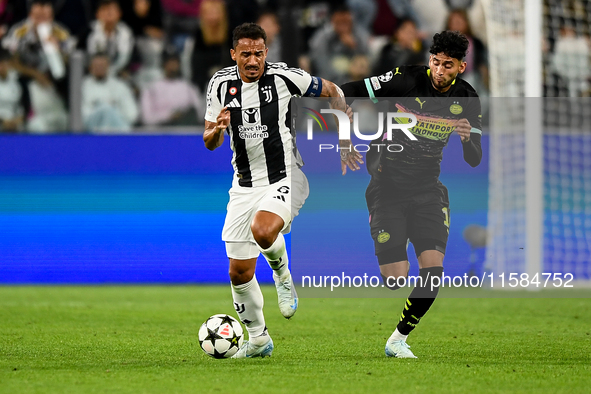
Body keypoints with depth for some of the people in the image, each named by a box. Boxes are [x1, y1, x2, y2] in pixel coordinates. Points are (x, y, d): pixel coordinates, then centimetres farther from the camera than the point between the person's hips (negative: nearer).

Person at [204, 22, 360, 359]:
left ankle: (283, 277, -2)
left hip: (285, 179, -4)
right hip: (245, 185, 4)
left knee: (262, 230, -35)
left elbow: (331, 90, 6)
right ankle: (258, 339, 23)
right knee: (239, 272, 3)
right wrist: (218, 129, -17)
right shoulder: (221, 84, 0)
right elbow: (210, 143, 6)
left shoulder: (283, 76, -10)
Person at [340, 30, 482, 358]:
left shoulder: (466, 100, 1)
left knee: (433, 269, -13)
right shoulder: (406, 79, -12)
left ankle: (397, 340, 4)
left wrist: (468, 138, -18)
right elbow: (346, 93, -9)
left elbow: (474, 160, 2)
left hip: (428, 189, 4)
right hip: (387, 186, -4)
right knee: (394, 279, -13)